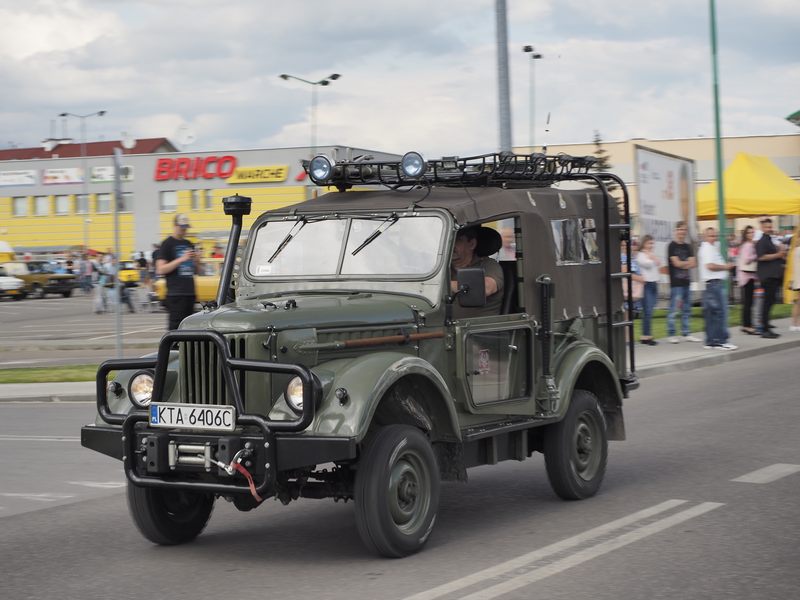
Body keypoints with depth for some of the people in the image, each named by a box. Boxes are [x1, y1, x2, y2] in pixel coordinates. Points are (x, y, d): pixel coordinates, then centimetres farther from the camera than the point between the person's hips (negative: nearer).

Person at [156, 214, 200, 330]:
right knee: (175, 326, -10)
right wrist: (181, 259, -17)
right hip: (176, 293, -7)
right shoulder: (167, 244, -2)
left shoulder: (189, 244, 17)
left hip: (190, 293, 7)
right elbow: (160, 270, -11)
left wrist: (196, 261, 1)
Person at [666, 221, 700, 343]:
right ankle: (671, 334, -1)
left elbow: (693, 264, 5)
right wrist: (688, 262, 3)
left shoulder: (688, 246, 14)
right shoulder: (672, 246, -4)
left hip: (686, 281, 7)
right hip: (676, 282, -7)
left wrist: (683, 264, -12)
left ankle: (686, 334, 17)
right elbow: (676, 263, -11)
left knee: (686, 310, 11)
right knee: (673, 310, -6)